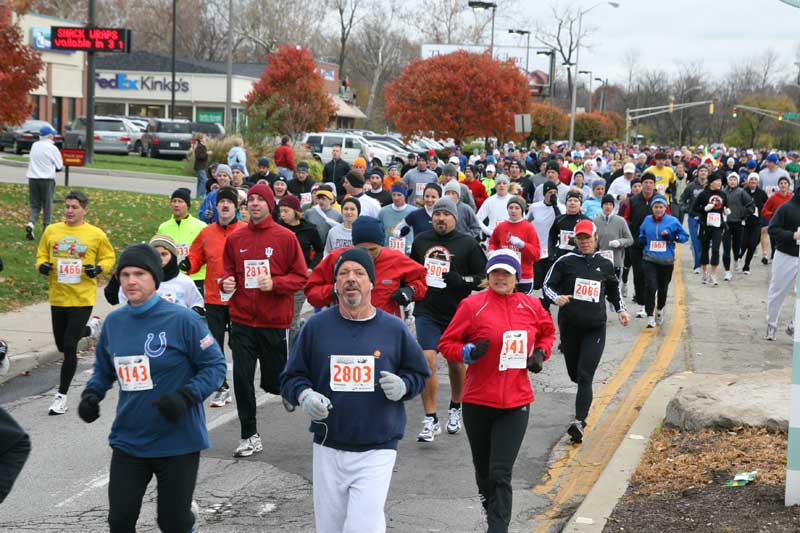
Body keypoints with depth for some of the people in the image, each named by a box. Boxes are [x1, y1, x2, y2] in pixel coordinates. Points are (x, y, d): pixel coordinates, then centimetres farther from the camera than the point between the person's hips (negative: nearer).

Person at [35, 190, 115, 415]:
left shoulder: (96, 234, -4)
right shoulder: (51, 231, 2)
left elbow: (109, 257, 8)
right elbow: (41, 254, 13)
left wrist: (99, 269, -11)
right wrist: (42, 265, -8)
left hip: (82, 298, -4)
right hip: (57, 297, 4)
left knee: (69, 347, -9)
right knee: (62, 345, 17)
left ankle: (62, 395, 3)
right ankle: (90, 328, 48)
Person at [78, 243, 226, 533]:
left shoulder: (182, 320, -14)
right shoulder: (113, 322, 2)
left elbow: (215, 366, -10)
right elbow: (103, 369, 17)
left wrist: (186, 397, -23)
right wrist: (91, 394, -2)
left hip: (177, 442, -4)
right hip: (128, 441, 5)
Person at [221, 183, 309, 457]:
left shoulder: (286, 237, -4)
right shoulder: (235, 238, 6)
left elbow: (300, 277, -2)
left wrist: (275, 283, -18)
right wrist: (227, 281, -4)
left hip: (274, 321, -3)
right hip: (243, 319, 3)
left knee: (273, 381, 6)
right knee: (242, 378, -1)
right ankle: (250, 436, 10)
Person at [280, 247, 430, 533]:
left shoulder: (394, 329, 3)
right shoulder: (316, 327, 4)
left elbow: (419, 373, 13)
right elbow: (291, 378, 9)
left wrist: (402, 386, -8)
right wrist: (304, 395, -12)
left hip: (376, 452, -2)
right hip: (328, 449, 2)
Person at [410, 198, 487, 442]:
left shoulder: (467, 244, -3)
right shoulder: (421, 240, 8)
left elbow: (483, 278, -2)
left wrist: (461, 280, -18)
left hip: (456, 313, -1)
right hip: (426, 312, 1)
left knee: (456, 362, 12)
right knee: (427, 361, -11)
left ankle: (455, 409, 37)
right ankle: (430, 420, -7)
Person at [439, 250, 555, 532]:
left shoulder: (531, 307, 3)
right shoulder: (472, 305, -6)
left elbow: (547, 332, 24)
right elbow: (446, 343, -2)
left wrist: (540, 353, 5)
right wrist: (469, 352, -19)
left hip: (516, 403, 0)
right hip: (478, 400, 0)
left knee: (501, 473, -9)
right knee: (483, 467, 17)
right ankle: (490, 503, 47)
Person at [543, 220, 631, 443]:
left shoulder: (605, 264, 7)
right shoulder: (565, 261, -1)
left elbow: (613, 289, 24)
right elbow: (548, 285, 0)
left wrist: (620, 310, 12)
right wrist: (556, 298, -20)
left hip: (595, 328, -1)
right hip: (569, 326, 1)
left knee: (585, 376, -12)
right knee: (574, 373, 14)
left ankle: (579, 421, -18)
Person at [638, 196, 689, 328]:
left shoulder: (673, 221, -4)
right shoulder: (647, 220, 2)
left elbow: (685, 236, 1)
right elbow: (642, 236, 20)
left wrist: (671, 236, -15)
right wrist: (642, 239, -3)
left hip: (666, 261, 0)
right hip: (649, 259, 0)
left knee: (663, 288, 15)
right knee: (650, 286, -16)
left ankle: (660, 309, 44)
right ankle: (650, 316, -8)